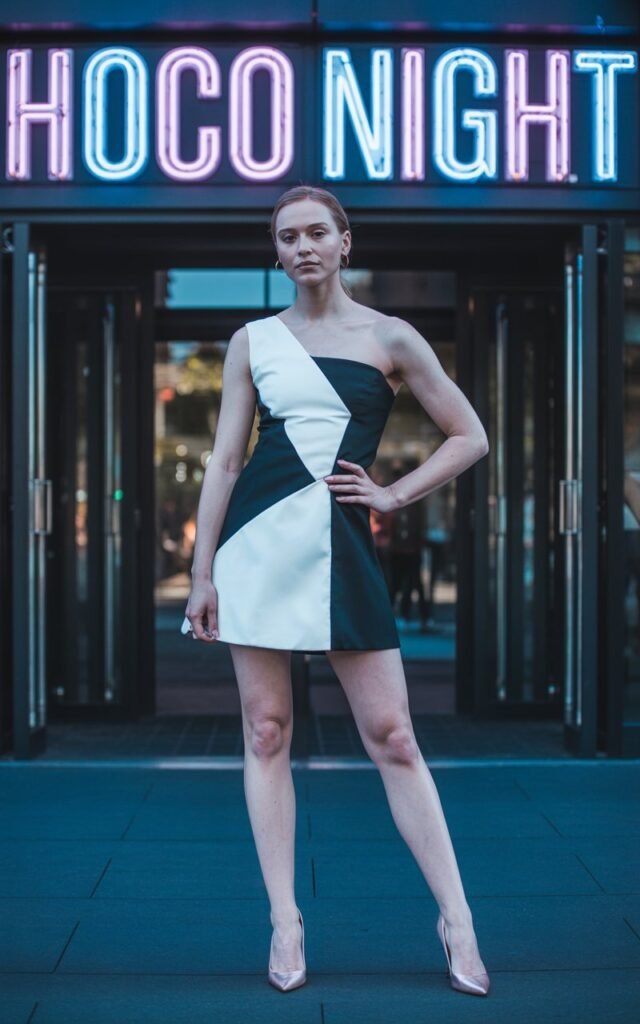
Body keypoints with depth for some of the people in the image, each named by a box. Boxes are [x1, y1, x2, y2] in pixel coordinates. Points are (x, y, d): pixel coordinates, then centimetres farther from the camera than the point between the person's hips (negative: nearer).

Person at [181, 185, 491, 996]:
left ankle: (456, 918, 6)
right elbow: (224, 459, 6)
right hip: (257, 539, 2)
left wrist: (393, 495, 0)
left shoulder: (390, 338, 5)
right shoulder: (252, 342, 8)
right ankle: (285, 921, 11)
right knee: (266, 731, 3)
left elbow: (469, 438, 9)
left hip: (341, 547, -1)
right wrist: (201, 573, 2)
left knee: (392, 736, -2)